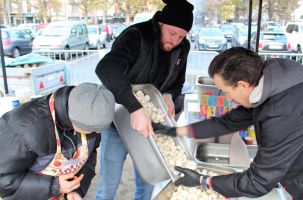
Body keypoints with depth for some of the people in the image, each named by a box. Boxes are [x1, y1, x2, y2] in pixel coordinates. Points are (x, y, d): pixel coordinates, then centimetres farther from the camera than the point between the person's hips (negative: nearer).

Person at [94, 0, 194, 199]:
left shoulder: (182, 48, -5)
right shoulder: (136, 36, -24)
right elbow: (106, 68, -41)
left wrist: (169, 96, -13)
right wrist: (135, 108, -51)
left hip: (148, 122, 5)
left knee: (147, 183, 16)